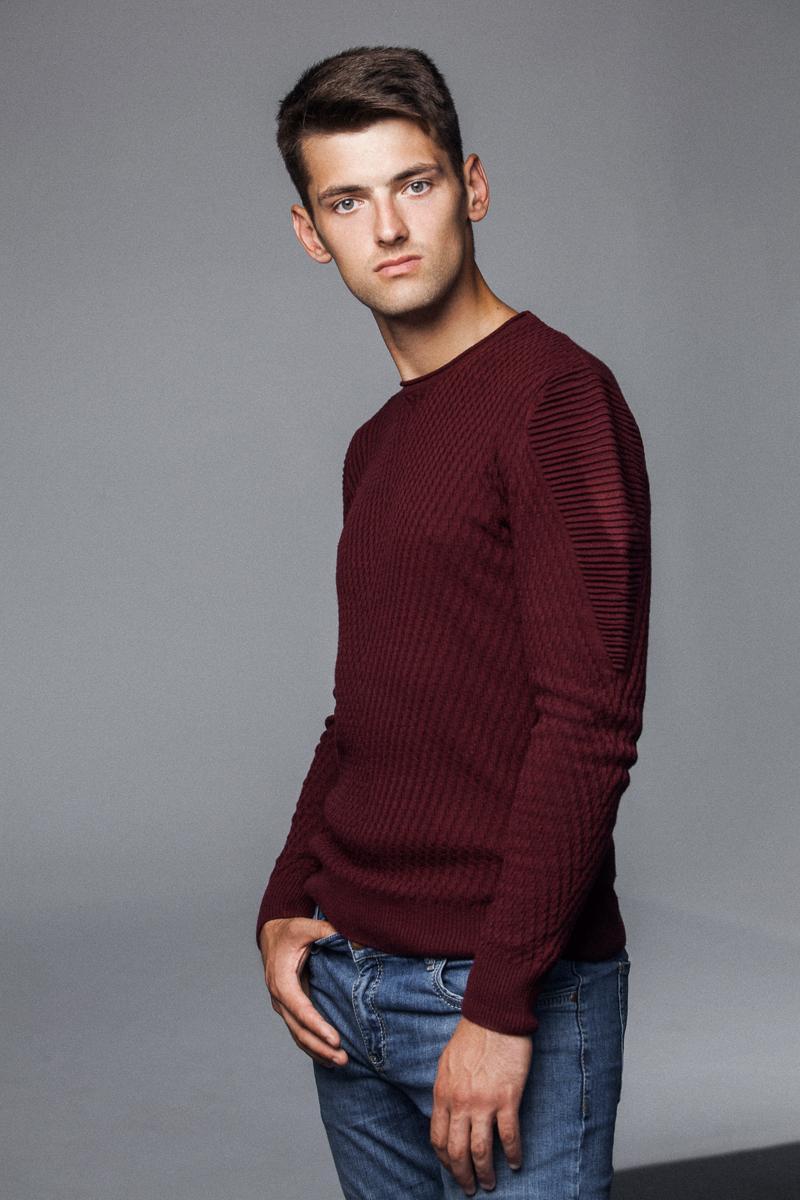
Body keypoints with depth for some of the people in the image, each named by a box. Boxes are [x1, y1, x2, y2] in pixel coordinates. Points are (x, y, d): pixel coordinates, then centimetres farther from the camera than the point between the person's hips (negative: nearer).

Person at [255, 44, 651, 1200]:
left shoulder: (558, 395, -12)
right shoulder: (376, 446, 13)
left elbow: (588, 725, -18)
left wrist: (501, 1004, -20)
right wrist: (286, 908, 7)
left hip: (511, 989, -8)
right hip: (344, 984, 8)